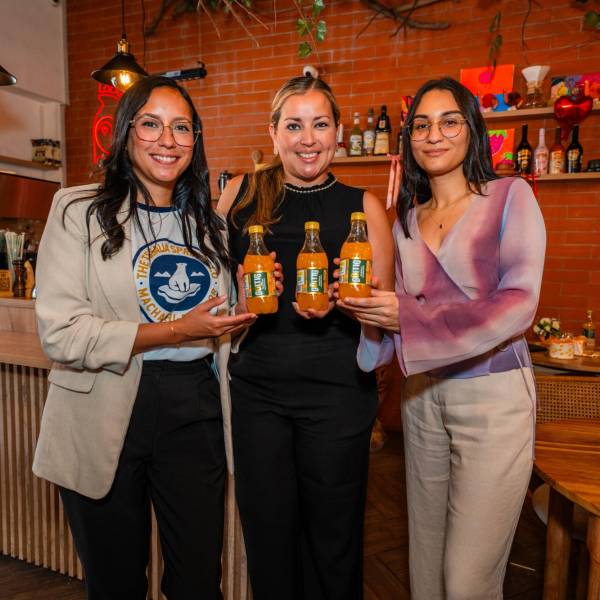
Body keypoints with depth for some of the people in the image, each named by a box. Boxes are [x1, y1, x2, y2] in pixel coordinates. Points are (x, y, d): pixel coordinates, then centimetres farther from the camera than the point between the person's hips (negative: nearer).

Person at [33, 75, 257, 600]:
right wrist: (177, 331, -18)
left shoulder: (208, 221, 10)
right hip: (105, 422, -3)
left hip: (196, 411, 4)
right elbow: (61, 334, -14)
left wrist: (251, 305, -3)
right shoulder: (79, 210, -5)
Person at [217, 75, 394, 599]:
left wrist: (336, 300, -18)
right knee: (267, 531, 15)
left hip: (336, 390, -1)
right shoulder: (242, 193, 6)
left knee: (332, 535, 13)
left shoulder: (363, 206, 1)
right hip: (256, 384, 2)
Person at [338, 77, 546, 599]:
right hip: (422, 395, 4)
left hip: (493, 394, -4)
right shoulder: (406, 220, 10)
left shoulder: (511, 197, -3)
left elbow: (518, 305, -14)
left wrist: (409, 319, -24)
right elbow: (403, 313, 10)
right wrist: (373, 314, -13)